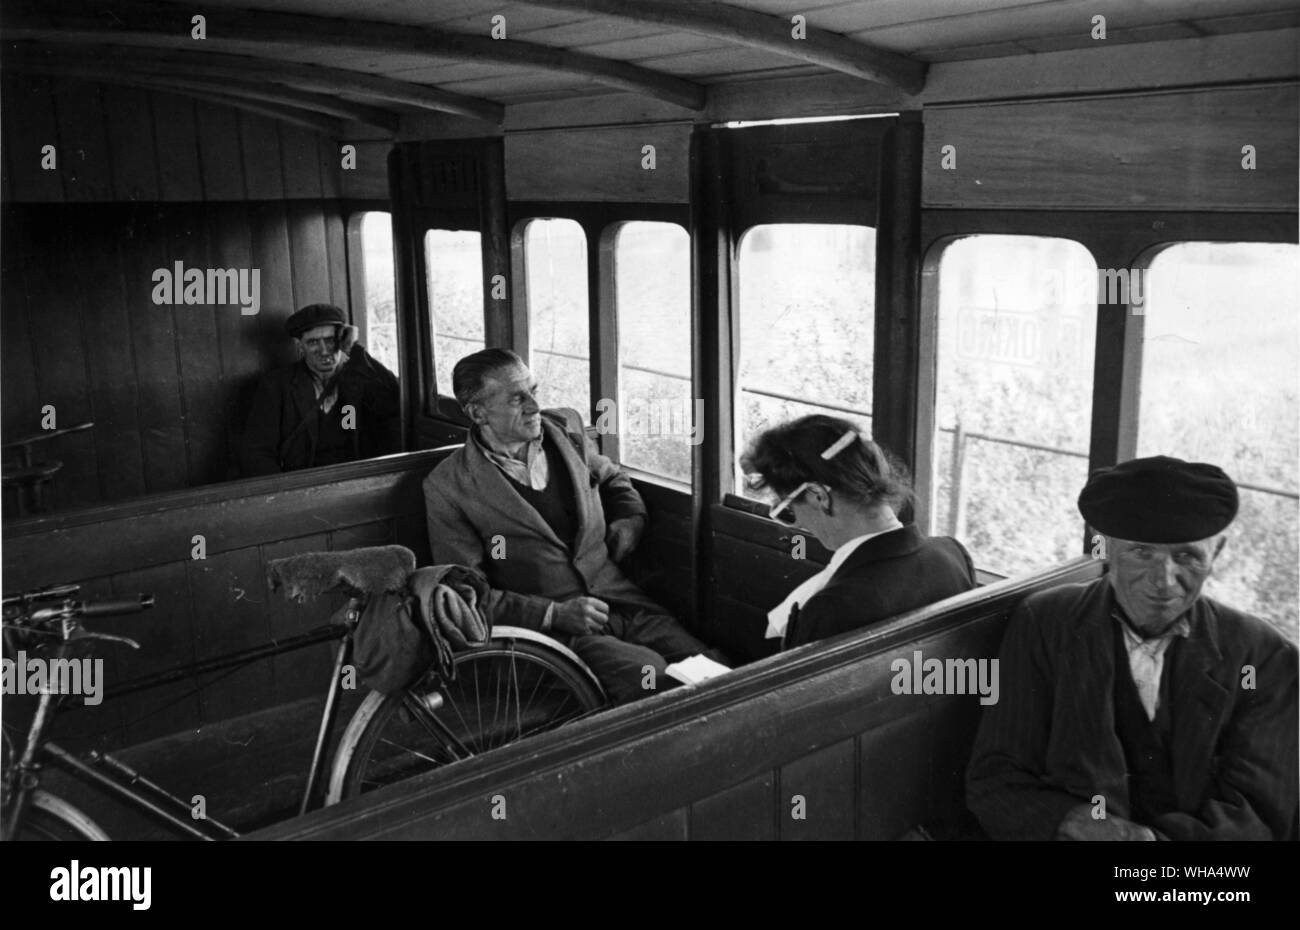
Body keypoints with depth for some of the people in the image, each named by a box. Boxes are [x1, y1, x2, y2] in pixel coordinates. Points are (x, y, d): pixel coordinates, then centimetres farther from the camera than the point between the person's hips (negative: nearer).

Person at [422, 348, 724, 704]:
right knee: (653, 676, -30)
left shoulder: (567, 428, 11)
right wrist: (555, 614, -13)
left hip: (624, 603, 5)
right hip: (548, 631, -5)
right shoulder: (447, 488, -4)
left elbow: (615, 483, 31)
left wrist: (621, 537, 11)